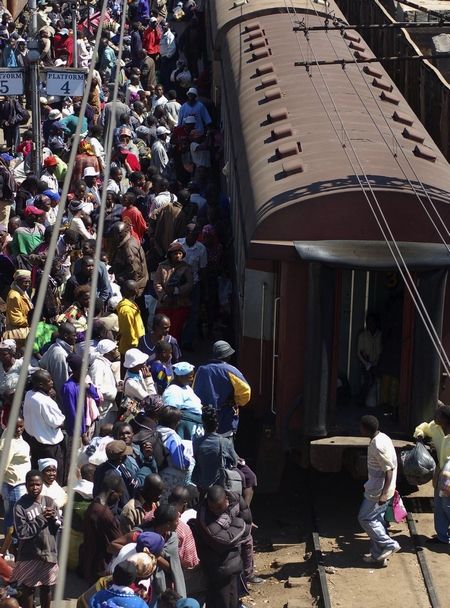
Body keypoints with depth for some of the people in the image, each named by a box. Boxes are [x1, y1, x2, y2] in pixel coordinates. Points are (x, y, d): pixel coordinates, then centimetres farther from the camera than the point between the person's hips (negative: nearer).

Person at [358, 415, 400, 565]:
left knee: (365, 519, 1)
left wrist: (383, 494, -26)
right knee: (376, 520, 15)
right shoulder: (382, 437, 5)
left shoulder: (378, 446, -26)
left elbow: (389, 470, -26)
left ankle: (389, 544, 6)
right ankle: (378, 556, 21)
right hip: (379, 488, 10)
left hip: (377, 491, -10)